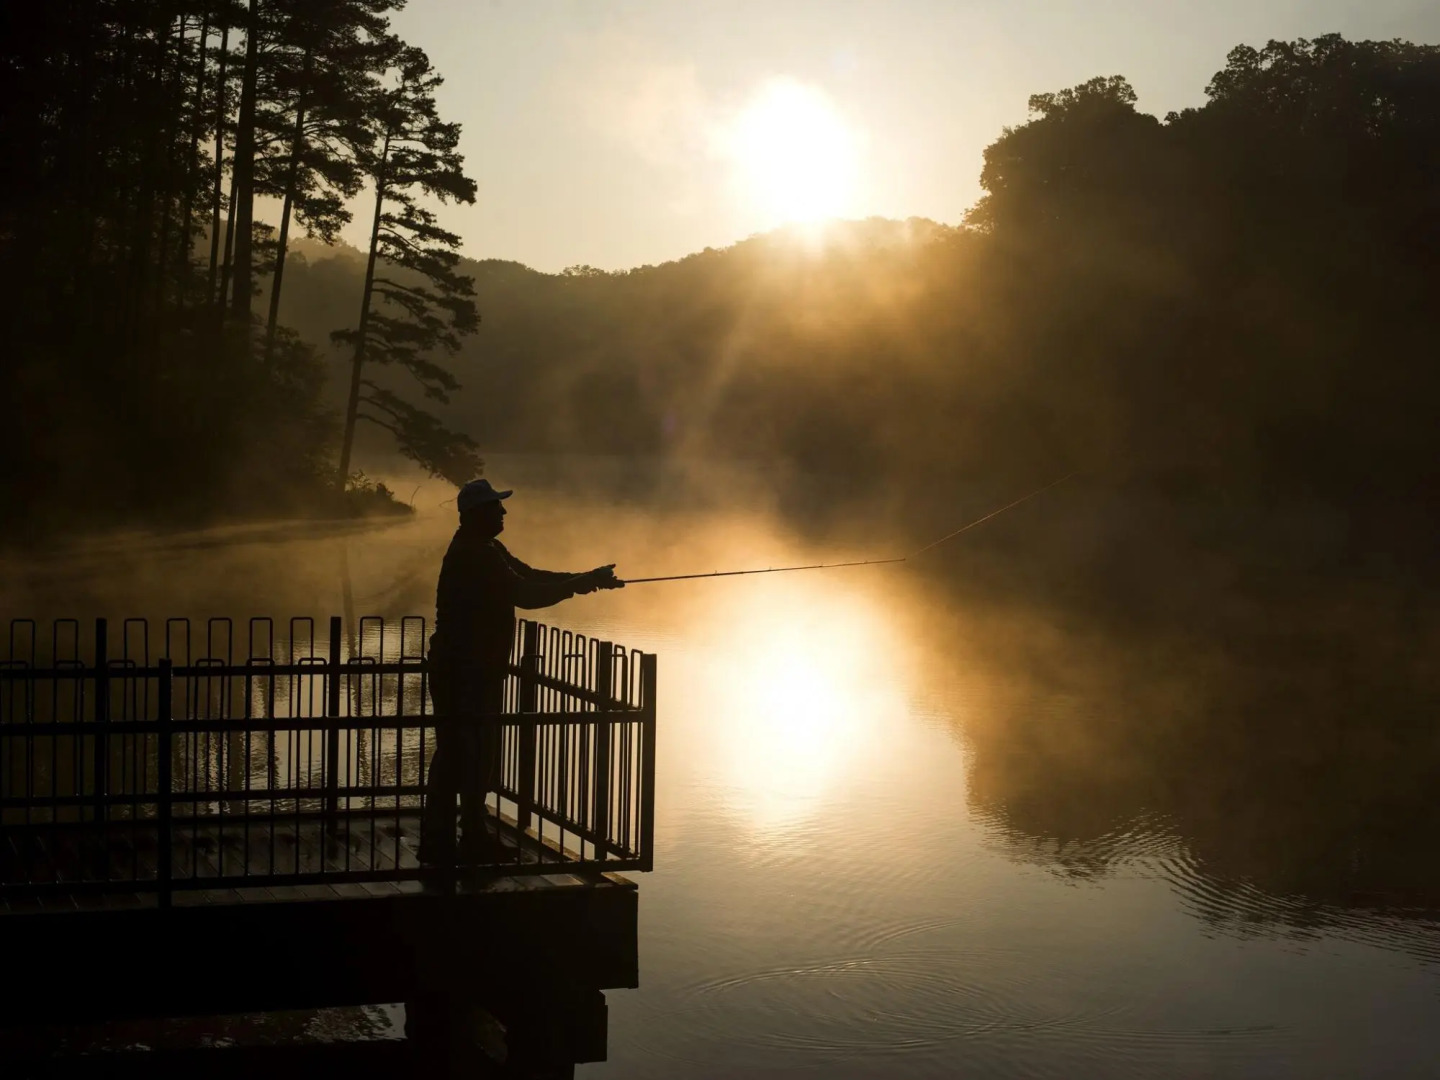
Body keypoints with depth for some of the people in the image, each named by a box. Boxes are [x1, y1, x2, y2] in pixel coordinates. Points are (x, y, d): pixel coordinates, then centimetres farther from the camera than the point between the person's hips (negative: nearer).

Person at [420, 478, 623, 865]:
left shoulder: (486, 550, 14)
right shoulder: (474, 556, -20)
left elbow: (528, 578, 15)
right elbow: (524, 594, -26)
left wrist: (585, 580, 5)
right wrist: (582, 584, -19)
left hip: (460, 669, 11)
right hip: (467, 672, -11)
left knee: (453, 754, 13)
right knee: (475, 756, -3)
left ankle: (437, 842, 18)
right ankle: (474, 844, 5)